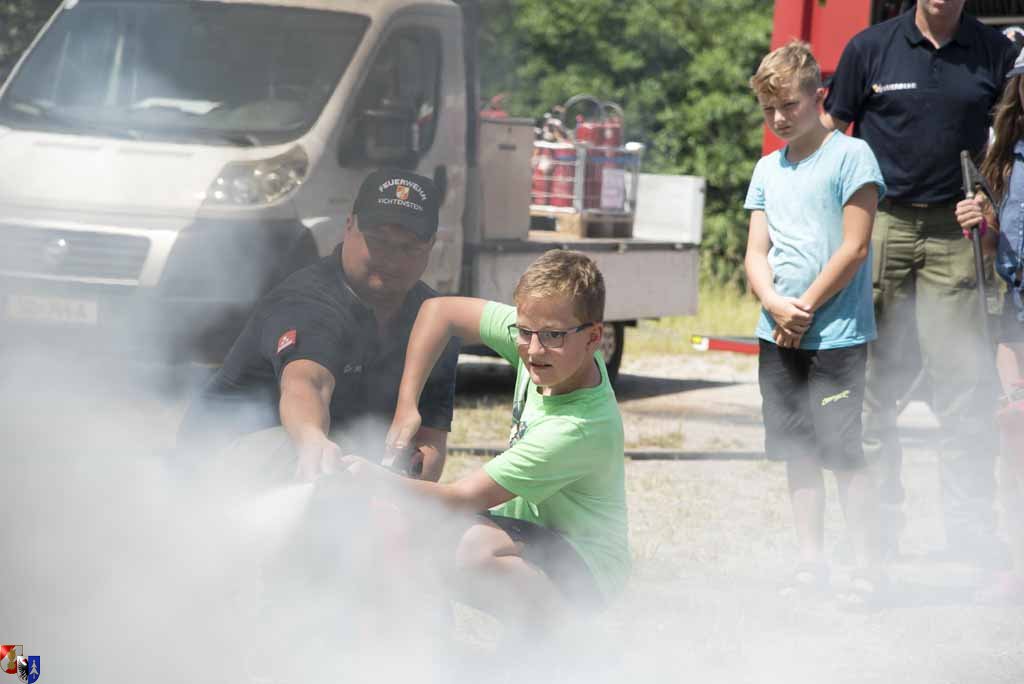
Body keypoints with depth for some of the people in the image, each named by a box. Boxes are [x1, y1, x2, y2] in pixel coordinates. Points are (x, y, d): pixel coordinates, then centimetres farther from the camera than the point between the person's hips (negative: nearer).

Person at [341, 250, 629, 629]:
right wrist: (406, 407, -4)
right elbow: (440, 310, 0)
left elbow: (462, 499, -29)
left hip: (584, 571, -8)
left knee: (479, 545, -38)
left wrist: (377, 480, -28)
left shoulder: (580, 429, -34)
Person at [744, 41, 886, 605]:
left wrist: (804, 309, -9)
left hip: (836, 333, -6)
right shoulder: (767, 169, 13)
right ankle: (811, 560, 16)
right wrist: (776, 305, -10)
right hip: (779, 336, 6)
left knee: (843, 452, -9)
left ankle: (868, 566, -4)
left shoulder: (850, 156, -6)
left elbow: (854, 247, -10)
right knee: (798, 452, 9)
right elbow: (757, 251, 10)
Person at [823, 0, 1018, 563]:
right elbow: (829, 131, 8)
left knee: (964, 380, -3)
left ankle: (972, 533, 2)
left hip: (952, 229, 1)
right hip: (879, 225, -1)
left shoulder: (995, 51, 6)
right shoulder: (871, 47, 3)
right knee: (875, 378, 3)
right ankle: (878, 530, 12)